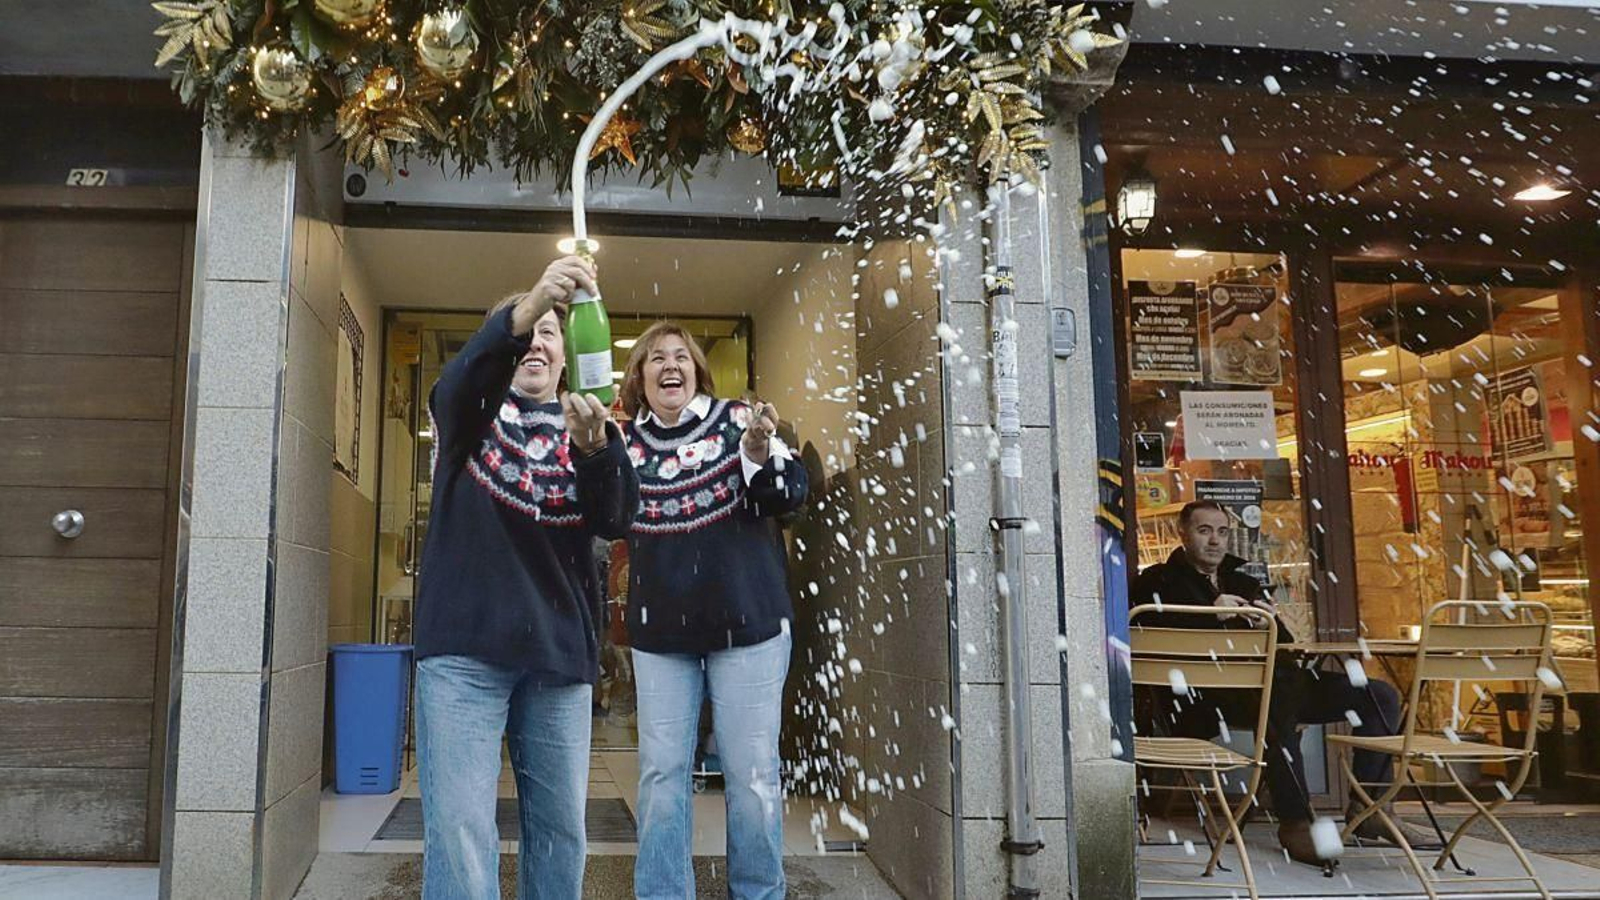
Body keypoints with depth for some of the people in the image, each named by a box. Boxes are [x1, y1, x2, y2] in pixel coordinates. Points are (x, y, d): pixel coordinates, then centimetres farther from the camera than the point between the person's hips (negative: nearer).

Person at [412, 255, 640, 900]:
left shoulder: (588, 428, 12)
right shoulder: (471, 412, 7)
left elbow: (617, 520, -5)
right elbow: (458, 383, -19)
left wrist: (593, 448, -26)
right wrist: (523, 309, -38)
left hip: (560, 652, 3)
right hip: (465, 645, -2)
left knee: (561, 829, 9)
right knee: (461, 833, -7)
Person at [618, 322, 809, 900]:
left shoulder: (736, 421, -2)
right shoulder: (627, 442, 5)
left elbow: (791, 495, -8)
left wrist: (760, 453, -30)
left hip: (747, 623, -2)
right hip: (660, 632, 3)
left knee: (751, 774, 3)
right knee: (661, 773, 7)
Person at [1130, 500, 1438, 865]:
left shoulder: (1243, 582, 28)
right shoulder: (1159, 581, 10)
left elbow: (1285, 644, 20)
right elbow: (1150, 633, -11)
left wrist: (1272, 620, -3)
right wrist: (1211, 612, -19)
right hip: (1206, 694, -7)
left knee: (1381, 696, -1)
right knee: (1279, 697, -40)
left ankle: (1368, 810, 0)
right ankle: (1294, 822, -32)